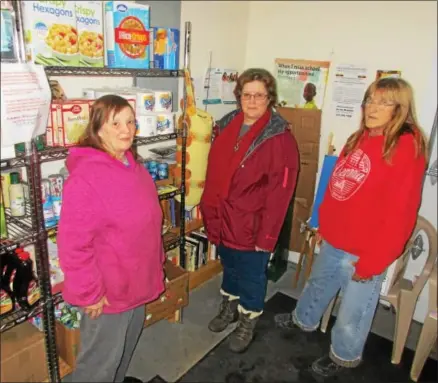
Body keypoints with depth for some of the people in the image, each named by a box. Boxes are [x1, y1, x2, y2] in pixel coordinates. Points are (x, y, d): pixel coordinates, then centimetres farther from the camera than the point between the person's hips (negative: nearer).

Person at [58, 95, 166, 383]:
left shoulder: (133, 168, 2)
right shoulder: (85, 176, -26)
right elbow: (73, 244, -25)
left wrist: (158, 260, 15)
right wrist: (89, 293, -20)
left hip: (137, 280, 8)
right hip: (107, 288, -8)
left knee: (128, 342, 29)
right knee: (101, 358, 14)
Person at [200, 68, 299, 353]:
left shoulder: (280, 137, -16)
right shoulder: (226, 126, 2)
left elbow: (280, 191, -17)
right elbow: (214, 175, 9)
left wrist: (267, 234, -17)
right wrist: (210, 210, 9)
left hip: (252, 224, -5)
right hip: (223, 219, 6)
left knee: (251, 274, 14)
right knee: (229, 267, 25)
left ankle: (248, 322, 38)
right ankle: (229, 307, 49)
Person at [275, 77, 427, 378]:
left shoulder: (406, 148, -19)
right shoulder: (359, 138, 6)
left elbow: (400, 213, -20)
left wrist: (374, 259, -18)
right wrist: (325, 222, 17)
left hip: (364, 251, -7)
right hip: (334, 239, 7)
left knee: (353, 311, 13)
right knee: (318, 283, 28)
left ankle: (345, 355, 40)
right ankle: (305, 320, 55)